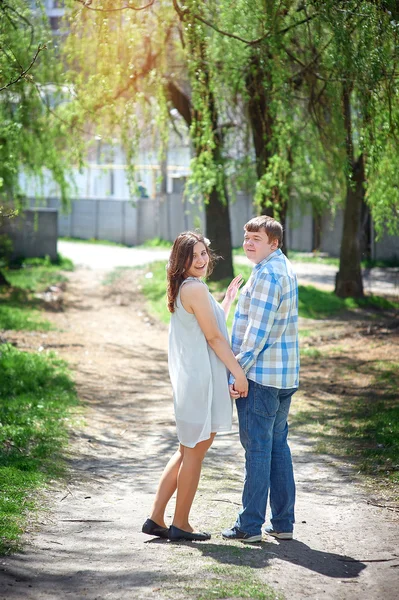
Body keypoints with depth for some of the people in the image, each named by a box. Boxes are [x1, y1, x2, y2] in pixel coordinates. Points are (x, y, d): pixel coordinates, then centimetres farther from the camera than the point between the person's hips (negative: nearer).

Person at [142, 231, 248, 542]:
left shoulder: (183, 289, 15)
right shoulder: (195, 288, -15)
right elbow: (213, 337, -16)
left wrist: (228, 299, 28)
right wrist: (238, 372, -13)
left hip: (189, 378, 10)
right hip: (200, 379, -10)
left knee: (188, 451, 17)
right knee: (194, 452, 0)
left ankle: (156, 518, 16)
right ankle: (180, 524, 9)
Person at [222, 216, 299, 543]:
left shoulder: (267, 274, -17)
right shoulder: (286, 268, 15)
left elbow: (258, 330, -20)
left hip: (260, 374, -10)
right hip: (285, 375, 10)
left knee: (257, 448, -4)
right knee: (278, 445, 13)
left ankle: (251, 524, 1)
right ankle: (283, 522, 16)